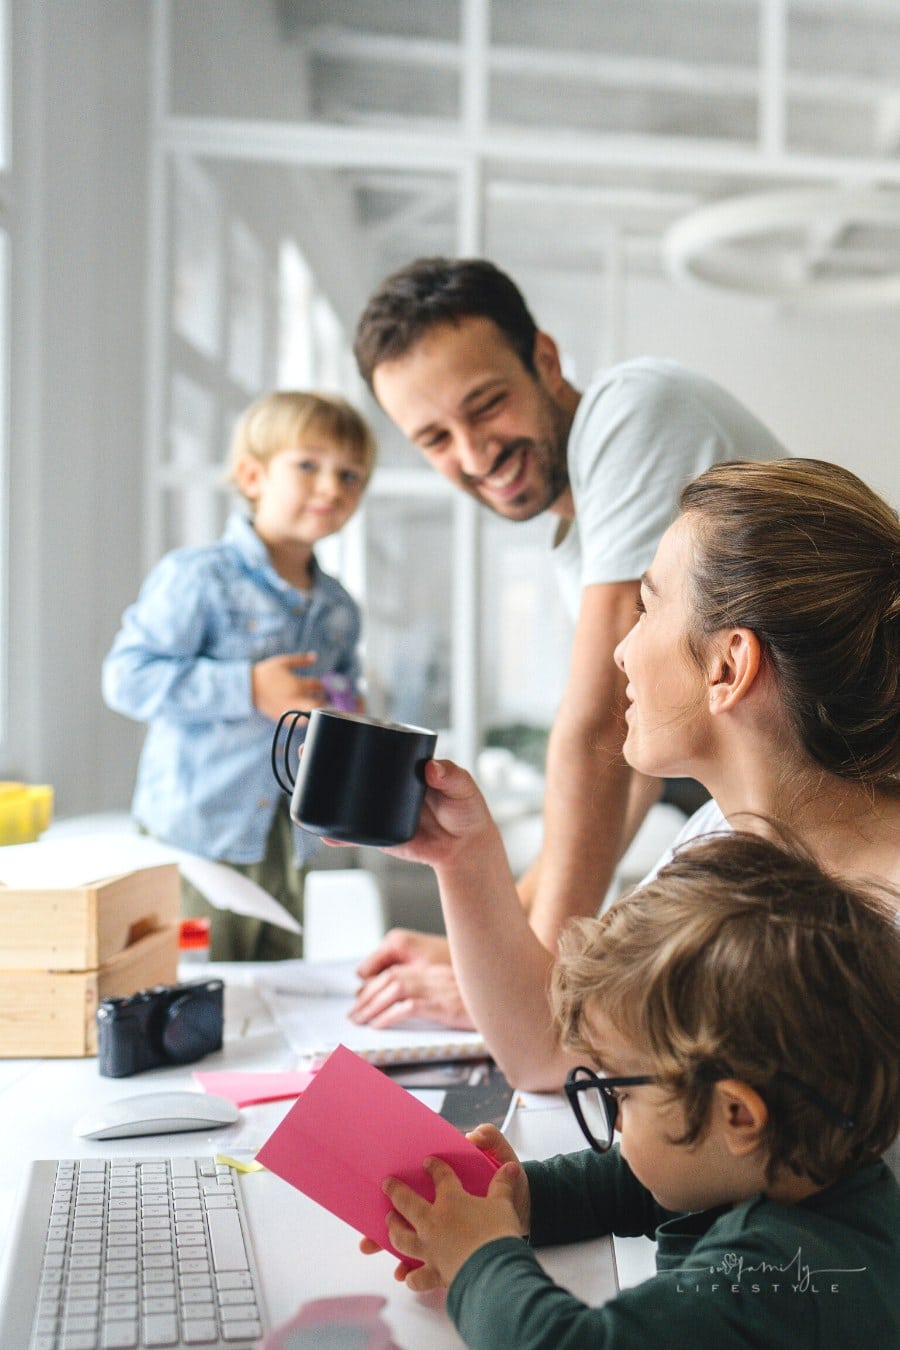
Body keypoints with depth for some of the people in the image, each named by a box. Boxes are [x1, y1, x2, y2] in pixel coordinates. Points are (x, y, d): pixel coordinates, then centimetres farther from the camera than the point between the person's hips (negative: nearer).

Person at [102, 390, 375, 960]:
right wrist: (248, 688, -23)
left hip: (287, 849, 6)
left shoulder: (338, 609, 11)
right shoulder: (196, 577, -12)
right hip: (196, 844, -6)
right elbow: (128, 678, -18)